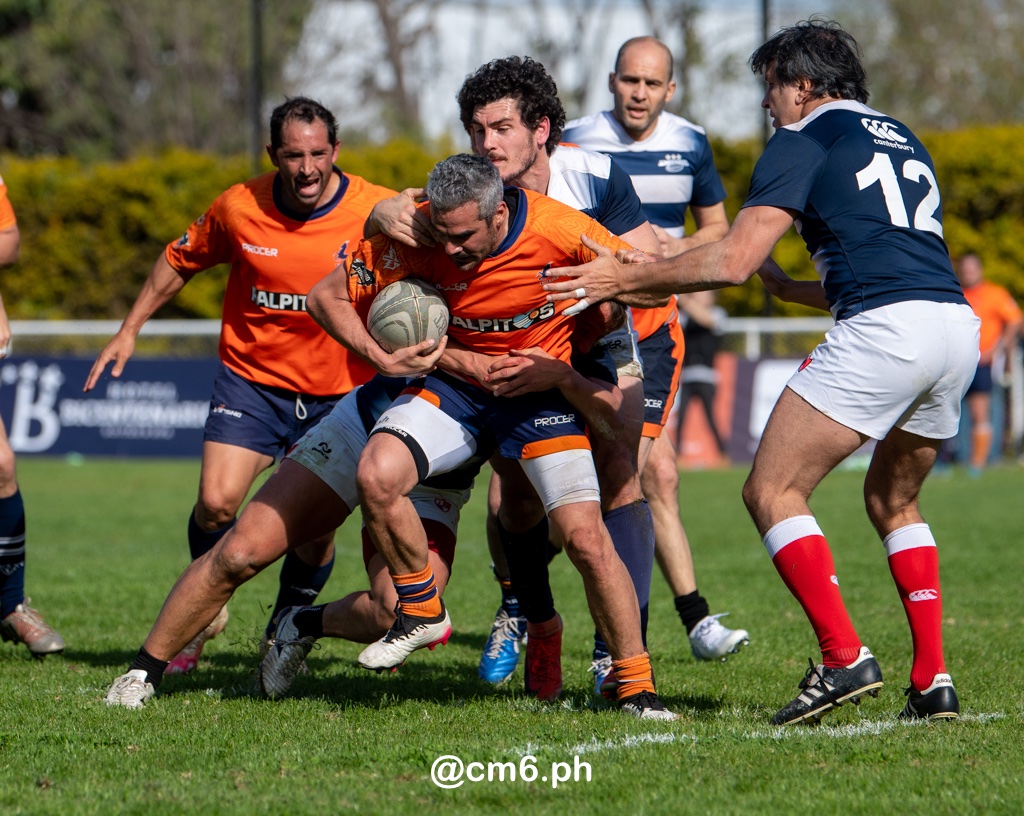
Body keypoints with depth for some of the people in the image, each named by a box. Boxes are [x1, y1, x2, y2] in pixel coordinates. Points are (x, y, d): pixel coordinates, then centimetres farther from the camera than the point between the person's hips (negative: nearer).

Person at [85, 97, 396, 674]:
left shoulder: (375, 210, -13)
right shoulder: (238, 208, -8)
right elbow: (181, 260, 11)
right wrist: (130, 330, 12)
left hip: (336, 393, 0)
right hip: (251, 378, 0)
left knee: (314, 532, 0)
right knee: (217, 502, -16)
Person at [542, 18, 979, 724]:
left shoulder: (805, 142, 5)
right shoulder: (903, 140, 28)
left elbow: (732, 260, -4)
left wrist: (625, 279, 4)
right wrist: (786, 288, 43)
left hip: (882, 329, -8)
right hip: (958, 322, 8)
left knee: (773, 491, -1)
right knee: (893, 501, 24)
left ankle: (844, 658, -13)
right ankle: (933, 680, 13)